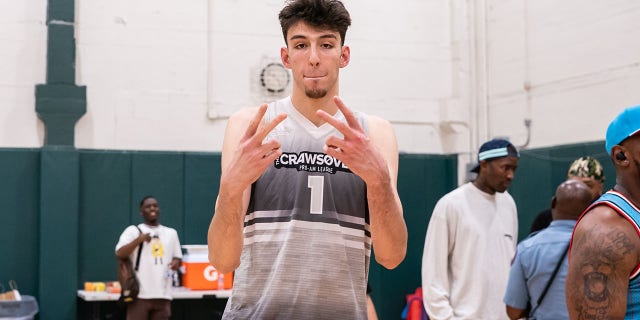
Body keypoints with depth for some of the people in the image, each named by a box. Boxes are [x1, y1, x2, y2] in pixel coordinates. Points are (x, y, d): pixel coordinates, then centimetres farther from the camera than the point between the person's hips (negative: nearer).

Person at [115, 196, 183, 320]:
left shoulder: (171, 233, 16)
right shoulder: (133, 231, 2)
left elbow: (178, 257, 22)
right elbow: (119, 254, -9)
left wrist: (176, 262, -1)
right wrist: (139, 239, -19)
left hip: (163, 295, 4)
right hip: (140, 294, -4)